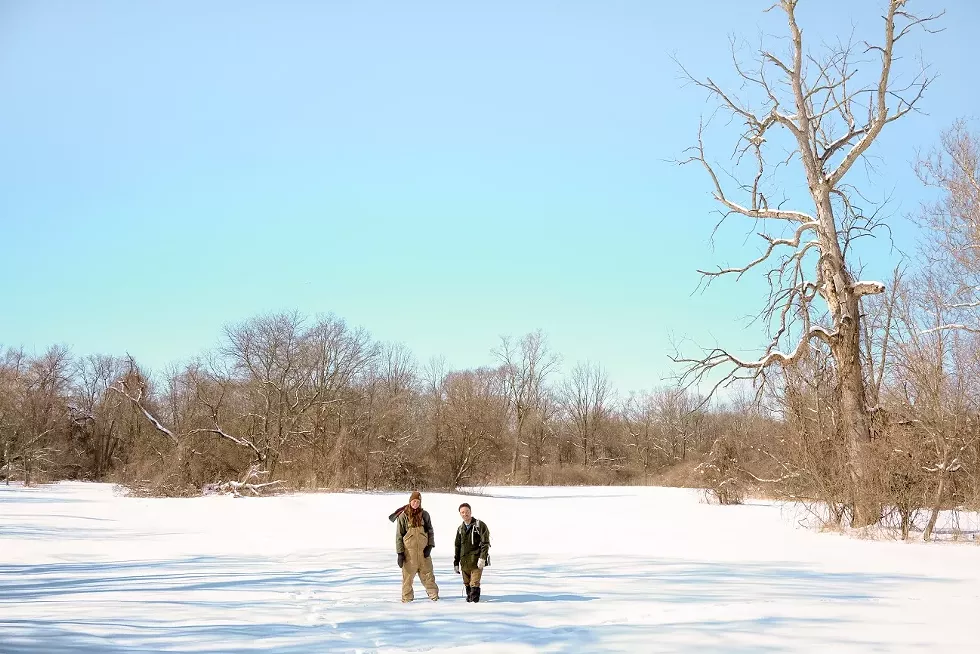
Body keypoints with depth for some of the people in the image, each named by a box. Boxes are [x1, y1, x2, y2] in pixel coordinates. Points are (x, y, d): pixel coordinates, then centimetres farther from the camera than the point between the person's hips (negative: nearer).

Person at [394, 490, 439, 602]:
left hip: (423, 550, 2)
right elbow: (399, 535, -1)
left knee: (427, 573, 4)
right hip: (409, 552, -2)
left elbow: (430, 531, 12)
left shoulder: (424, 514, 6)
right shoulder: (403, 516, -2)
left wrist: (430, 546, -1)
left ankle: (433, 594, 12)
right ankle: (407, 597, 12)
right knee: (408, 575, 1)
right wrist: (400, 553, -5)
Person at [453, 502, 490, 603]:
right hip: (464, 561, 5)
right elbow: (457, 547, 22)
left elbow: (485, 543, -8)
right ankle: (469, 596, 21)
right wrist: (456, 563, 18)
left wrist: (482, 558, -18)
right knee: (467, 583, 8)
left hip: (476, 560, -5)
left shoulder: (480, 525, -3)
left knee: (475, 583, -13)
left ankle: (474, 598, -5)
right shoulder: (460, 528, 15)